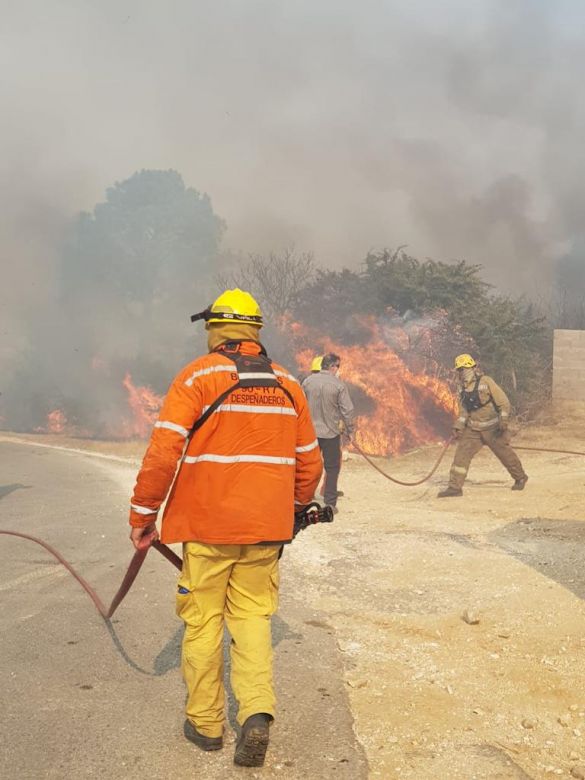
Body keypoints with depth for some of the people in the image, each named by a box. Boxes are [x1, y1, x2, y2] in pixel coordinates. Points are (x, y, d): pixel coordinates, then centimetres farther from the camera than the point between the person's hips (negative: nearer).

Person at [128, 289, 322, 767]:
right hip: (267, 528, 4)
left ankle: (205, 723, 21)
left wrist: (142, 514, -4)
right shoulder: (287, 384, 7)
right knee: (253, 616, 15)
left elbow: (164, 451, -13)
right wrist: (294, 508, 28)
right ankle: (257, 710, 0)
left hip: (207, 526, -3)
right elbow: (309, 463, 13)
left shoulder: (198, 377, -7)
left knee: (203, 621, 10)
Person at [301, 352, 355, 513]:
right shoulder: (339, 385, -11)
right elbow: (347, 410, -9)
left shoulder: (308, 381, -2)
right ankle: (330, 503, 7)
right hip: (331, 433, -3)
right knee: (332, 468, 7)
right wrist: (349, 430, 4)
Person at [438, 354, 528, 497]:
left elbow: (503, 402, -14)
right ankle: (455, 487, -6)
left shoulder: (486, 381, -14)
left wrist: (503, 420, -20)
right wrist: (459, 426, 2)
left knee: (505, 453, 9)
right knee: (461, 453, -8)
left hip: (492, 429, -5)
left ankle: (520, 478, 34)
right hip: (473, 429, 5)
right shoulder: (462, 387, 4)